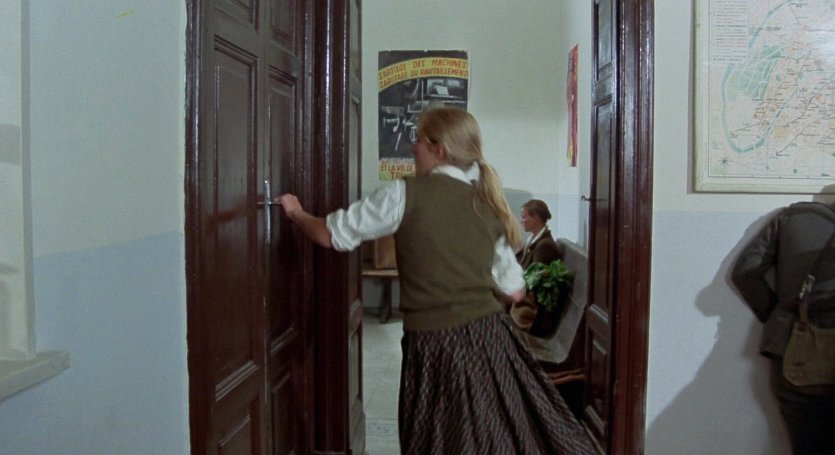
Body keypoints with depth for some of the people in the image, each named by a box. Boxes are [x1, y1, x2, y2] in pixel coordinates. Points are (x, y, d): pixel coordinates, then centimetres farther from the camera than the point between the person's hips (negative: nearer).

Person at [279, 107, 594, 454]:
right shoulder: (488, 204, 8)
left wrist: (297, 214, 21)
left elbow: (330, 235, 2)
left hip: (435, 343, -4)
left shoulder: (405, 194, -7)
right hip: (490, 335, 5)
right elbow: (514, 290, 13)